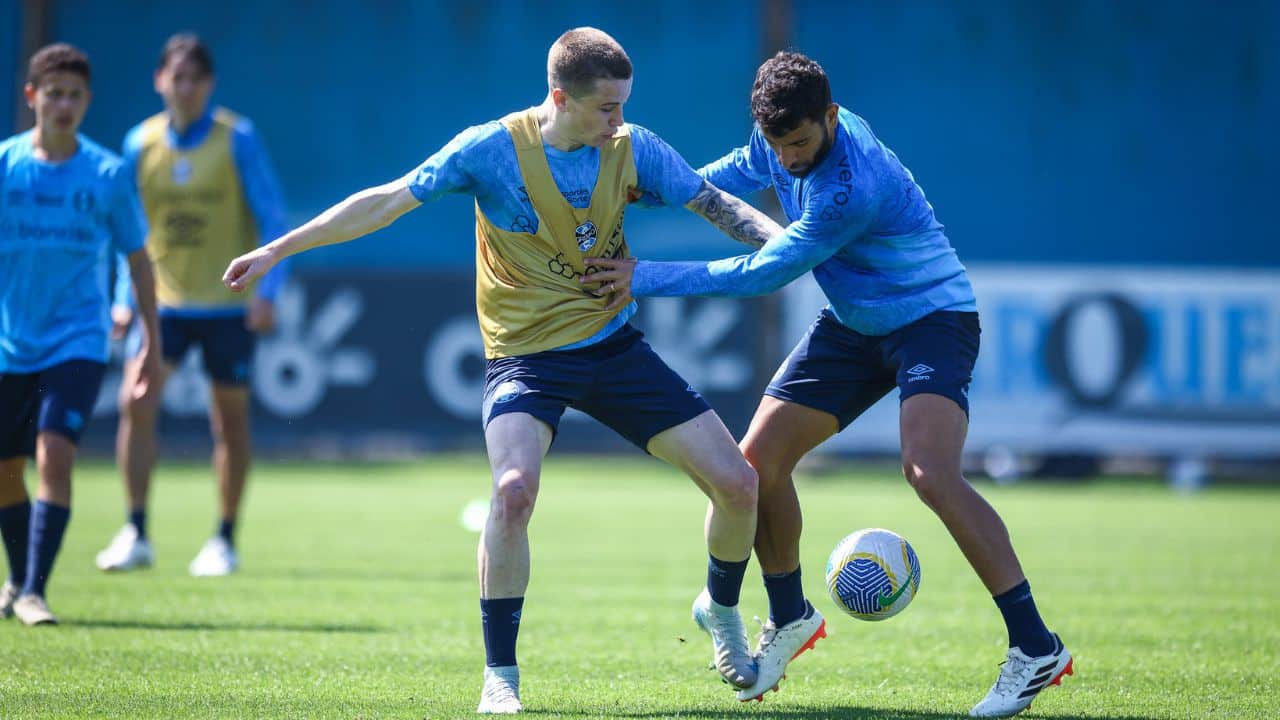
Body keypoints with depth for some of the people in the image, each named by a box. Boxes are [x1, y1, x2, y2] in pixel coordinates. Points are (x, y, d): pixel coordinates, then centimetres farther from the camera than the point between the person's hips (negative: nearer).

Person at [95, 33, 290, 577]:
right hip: (162, 302, 2)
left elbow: (273, 220, -6)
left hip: (229, 305, -2)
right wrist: (125, 298, 6)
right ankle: (136, 533, -10)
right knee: (136, 401, -15)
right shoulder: (141, 143, 2)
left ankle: (224, 542, 18)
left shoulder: (237, 139, -7)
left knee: (230, 420, 5)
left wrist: (267, 291, -16)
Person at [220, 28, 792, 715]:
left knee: (737, 484, -3)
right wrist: (277, 250, -6)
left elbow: (718, 206, 4)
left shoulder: (633, 149, -4)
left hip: (613, 345, 4)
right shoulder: (493, 149, -12)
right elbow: (387, 202, -7)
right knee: (514, 489, -31)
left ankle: (720, 611, 30)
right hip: (524, 353, -4)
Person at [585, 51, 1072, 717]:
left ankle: (1034, 648, -26)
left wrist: (647, 278, -23)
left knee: (929, 472, -30)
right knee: (758, 458, 1)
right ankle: (790, 621, 25)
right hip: (853, 325, 9)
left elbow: (765, 273, -27)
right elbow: (743, 170, 19)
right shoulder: (783, 137, -7)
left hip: (931, 319, -9)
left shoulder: (852, 189, -33)